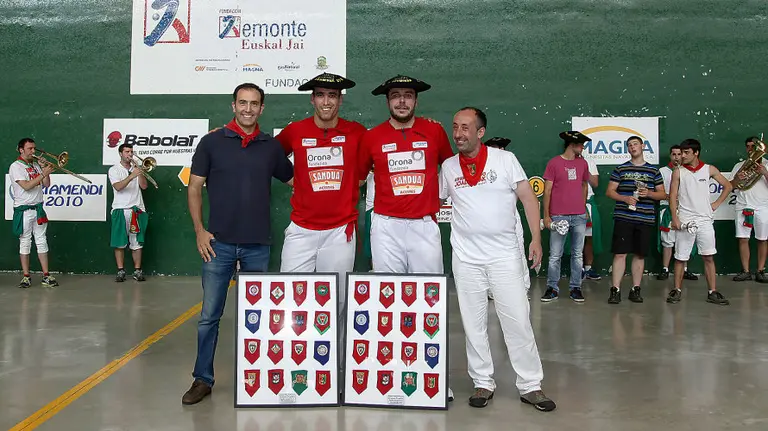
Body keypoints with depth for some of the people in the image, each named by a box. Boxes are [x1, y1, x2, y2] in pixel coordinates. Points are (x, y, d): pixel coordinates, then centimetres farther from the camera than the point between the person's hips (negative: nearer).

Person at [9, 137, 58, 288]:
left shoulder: (36, 165, 14)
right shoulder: (16, 166, -6)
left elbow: (47, 184, 10)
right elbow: (26, 186, -18)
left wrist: (45, 168, -1)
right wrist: (43, 174, -20)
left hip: (38, 209, 6)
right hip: (24, 210, -6)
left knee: (42, 241, 4)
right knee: (25, 243, 1)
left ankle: (46, 276, 6)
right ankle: (26, 277, 6)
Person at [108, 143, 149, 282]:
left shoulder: (136, 168, 14)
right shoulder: (114, 170, 4)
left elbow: (144, 186, 3)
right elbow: (118, 187, -14)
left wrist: (139, 172, -8)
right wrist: (131, 176, -27)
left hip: (137, 209, 2)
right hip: (120, 209, -2)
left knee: (137, 242, 2)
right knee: (119, 243, -2)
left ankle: (137, 271, 6)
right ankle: (120, 271, 6)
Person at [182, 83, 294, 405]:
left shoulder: (272, 146, 7)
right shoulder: (212, 142, 1)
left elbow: (295, 181, 16)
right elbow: (194, 187, 2)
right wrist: (199, 230, -6)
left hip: (258, 245, 2)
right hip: (219, 243, -2)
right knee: (210, 315, 3)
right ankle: (203, 379, 16)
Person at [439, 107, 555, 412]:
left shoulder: (505, 159, -2)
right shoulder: (448, 167, 4)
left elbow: (528, 198, -2)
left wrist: (536, 238, -10)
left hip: (505, 254, -2)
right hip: (465, 257, 2)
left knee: (517, 320, 1)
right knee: (473, 323, 8)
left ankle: (530, 385, 13)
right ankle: (483, 383, 20)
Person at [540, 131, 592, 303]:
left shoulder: (583, 163, 10)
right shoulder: (554, 163, -2)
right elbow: (547, 190, -3)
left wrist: (584, 207, 14)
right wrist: (546, 215, -6)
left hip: (579, 216, 4)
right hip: (559, 216, -4)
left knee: (577, 254, 8)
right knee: (555, 255, -1)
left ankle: (575, 288, 16)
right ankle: (552, 288, 9)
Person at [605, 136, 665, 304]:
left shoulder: (653, 170, 10)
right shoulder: (620, 169, 7)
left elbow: (662, 194, 12)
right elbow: (609, 191, 4)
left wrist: (649, 193, -9)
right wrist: (625, 198, -13)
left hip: (646, 219, 2)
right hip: (623, 217, -2)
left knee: (640, 254, 7)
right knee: (620, 253, -5)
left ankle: (635, 289, 16)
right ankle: (615, 290, -2)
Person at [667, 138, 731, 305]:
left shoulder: (709, 169, 4)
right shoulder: (678, 172, 1)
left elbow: (728, 186, 15)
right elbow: (672, 196, -2)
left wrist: (717, 203, 6)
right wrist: (675, 218, -10)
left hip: (705, 220, 1)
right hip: (685, 221, -1)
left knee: (709, 257, 1)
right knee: (680, 258, 2)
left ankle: (713, 292, 7)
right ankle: (677, 290, 13)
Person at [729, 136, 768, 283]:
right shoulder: (739, 165, 15)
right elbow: (730, 186, 10)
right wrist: (736, 179, -10)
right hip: (743, 206, 1)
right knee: (743, 239, -3)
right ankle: (745, 271, 2)